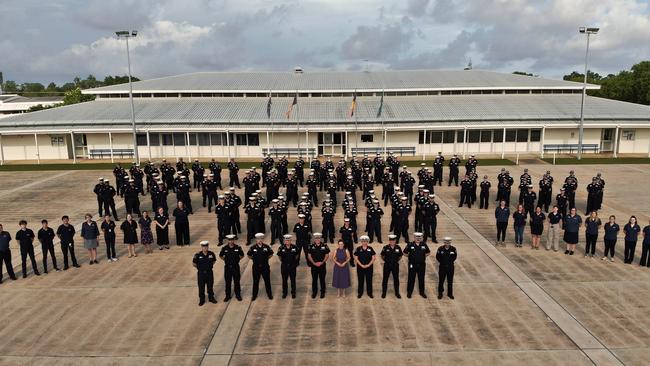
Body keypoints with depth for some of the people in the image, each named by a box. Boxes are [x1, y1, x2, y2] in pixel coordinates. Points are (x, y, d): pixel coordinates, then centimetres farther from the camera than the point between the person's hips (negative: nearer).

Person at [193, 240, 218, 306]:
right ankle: (201, 300, 22)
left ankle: (211, 298, 30)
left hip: (209, 272, 1)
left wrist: (210, 266, 6)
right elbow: (193, 263, -1)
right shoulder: (198, 255, -14)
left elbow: (214, 260, 12)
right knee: (201, 287, 8)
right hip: (201, 273, -1)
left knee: (210, 286, 13)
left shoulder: (211, 254, -8)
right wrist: (199, 267, 3)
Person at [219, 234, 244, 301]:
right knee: (228, 282, 9)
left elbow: (242, 255, 8)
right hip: (227, 267, 1)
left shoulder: (238, 248, -7)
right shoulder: (224, 248, -5)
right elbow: (220, 256, 12)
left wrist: (237, 259, 0)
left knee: (236, 282, 8)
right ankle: (228, 296, 21)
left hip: (235, 267, -1)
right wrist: (225, 260, 3)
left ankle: (238, 295, 21)